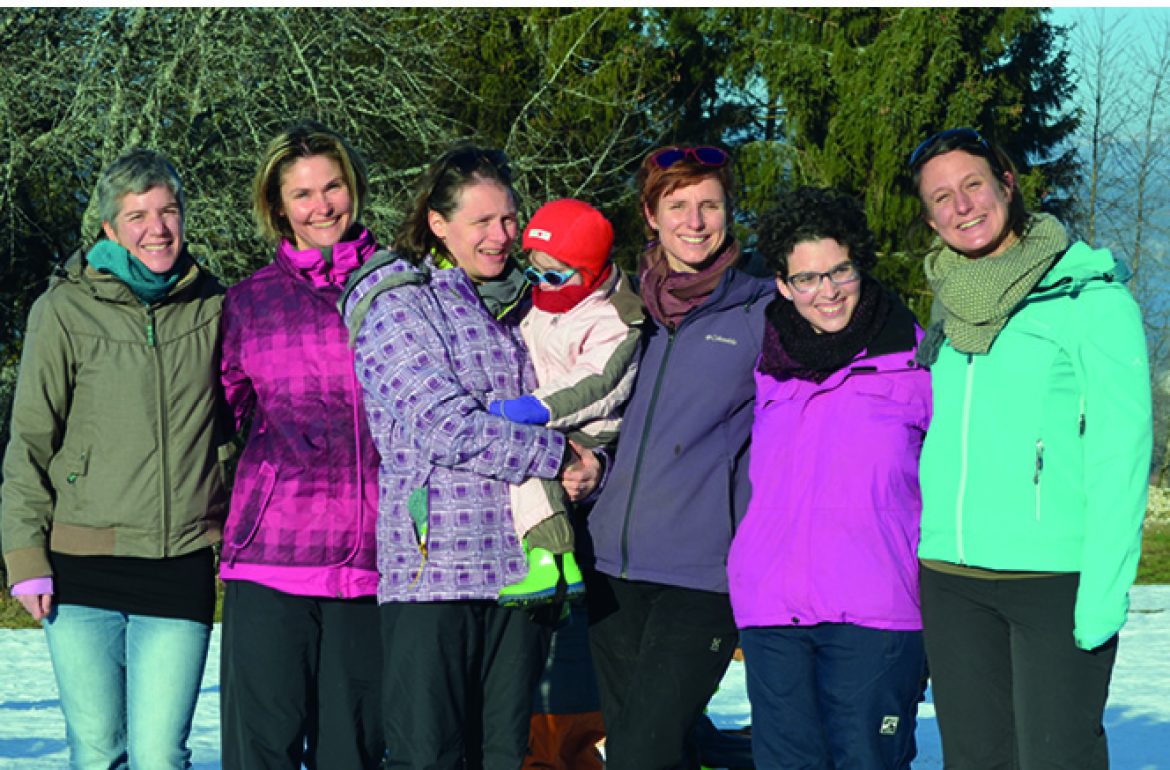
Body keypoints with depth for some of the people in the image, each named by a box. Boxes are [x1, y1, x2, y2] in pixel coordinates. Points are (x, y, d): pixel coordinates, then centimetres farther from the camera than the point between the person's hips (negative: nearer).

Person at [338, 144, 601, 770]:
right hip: (432, 569, -6)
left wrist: (587, 468, -1)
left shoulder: (525, 305, 18)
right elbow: (444, 425, -13)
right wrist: (557, 455, -10)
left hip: (521, 570, 6)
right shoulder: (398, 305, -2)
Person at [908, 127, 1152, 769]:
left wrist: (1105, 586, -18)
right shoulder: (953, 305, 13)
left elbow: (1121, 444, -12)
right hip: (950, 576, 6)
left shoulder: (1088, 293, -7)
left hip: (1054, 573, -6)